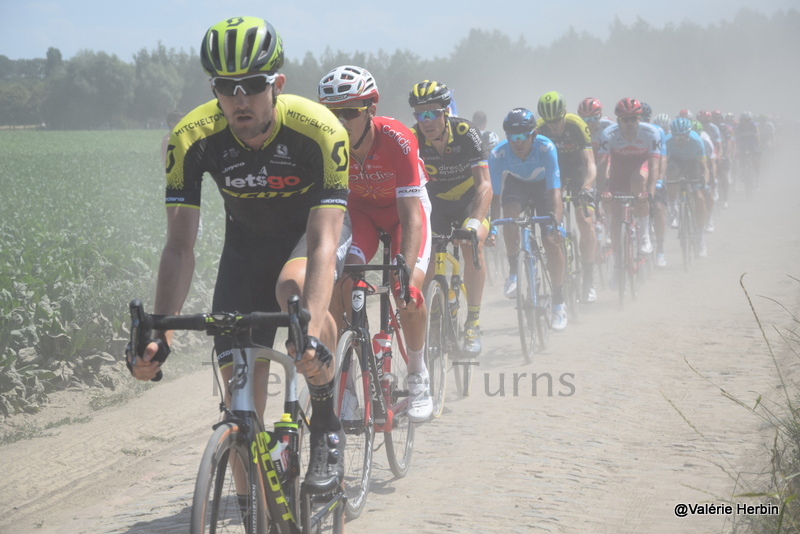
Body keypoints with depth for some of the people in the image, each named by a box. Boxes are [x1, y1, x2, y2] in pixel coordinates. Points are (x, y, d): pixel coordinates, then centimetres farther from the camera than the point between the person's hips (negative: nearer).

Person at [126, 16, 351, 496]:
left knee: (294, 286, -37)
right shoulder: (193, 138, -27)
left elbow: (323, 243, -39)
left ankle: (328, 426, -16)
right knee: (239, 373, -9)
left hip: (315, 227, -3)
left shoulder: (319, 130, -34)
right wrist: (159, 333, -39)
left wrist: (313, 331, -54)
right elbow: (180, 246, -25)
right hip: (248, 238, 3)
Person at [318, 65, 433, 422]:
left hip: (403, 206, -3)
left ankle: (418, 377, 1)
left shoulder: (397, 141, -35)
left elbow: (410, 217, -37)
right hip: (360, 209, 3)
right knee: (338, 285, -21)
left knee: (409, 290, -23)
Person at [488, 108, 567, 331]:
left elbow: (554, 190, -37)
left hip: (541, 186, -1)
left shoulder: (546, 148, -34)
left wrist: (556, 223, -49)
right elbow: (493, 193, -27)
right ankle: (514, 269, -13)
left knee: (552, 242, -14)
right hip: (515, 184, 1)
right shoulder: (498, 155, -30)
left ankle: (558, 302, -2)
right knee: (510, 212, -34)